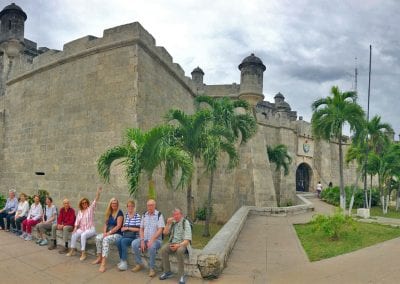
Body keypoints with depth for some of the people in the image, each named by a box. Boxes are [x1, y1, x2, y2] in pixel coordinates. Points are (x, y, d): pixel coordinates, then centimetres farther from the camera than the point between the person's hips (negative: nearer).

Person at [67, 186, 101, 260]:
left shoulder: (90, 208, -1)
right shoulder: (80, 211, 15)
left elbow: (95, 201, -15)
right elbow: (77, 221, 10)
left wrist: (98, 192, -29)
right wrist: (75, 228, -8)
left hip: (90, 229, -5)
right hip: (82, 229, 5)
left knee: (83, 235, -32)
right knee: (74, 234, -20)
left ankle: (83, 253, -27)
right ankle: (72, 250, -5)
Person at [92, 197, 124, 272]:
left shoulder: (119, 213, -9)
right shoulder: (109, 213, 12)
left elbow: (118, 226, -15)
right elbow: (105, 224, 13)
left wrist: (109, 233, -17)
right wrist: (104, 232, -5)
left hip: (117, 234, -7)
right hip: (108, 233, 7)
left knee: (106, 239, -32)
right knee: (98, 237, -18)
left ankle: (103, 263, -37)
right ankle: (99, 258, -6)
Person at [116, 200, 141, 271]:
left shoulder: (137, 216, -6)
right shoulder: (126, 215, 13)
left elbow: (138, 229, -10)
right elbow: (123, 228, 18)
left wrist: (128, 228, -8)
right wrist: (123, 228, -4)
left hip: (133, 236, -5)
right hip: (125, 236, 5)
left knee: (123, 241, -29)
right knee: (118, 241, -24)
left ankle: (124, 262, -21)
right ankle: (122, 260, -10)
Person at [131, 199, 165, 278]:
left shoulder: (159, 215, -7)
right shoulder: (144, 215, 10)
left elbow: (160, 230, -14)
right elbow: (141, 229, 9)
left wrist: (151, 240, -23)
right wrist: (142, 240, -6)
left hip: (156, 240, -5)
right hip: (145, 239, 5)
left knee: (152, 246, -36)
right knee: (134, 243, -21)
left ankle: (152, 268, -16)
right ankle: (139, 264, -1)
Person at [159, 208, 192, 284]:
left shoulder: (186, 223, -10)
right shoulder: (172, 223, 6)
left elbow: (187, 240, -15)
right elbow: (165, 233, 2)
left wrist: (178, 245, -30)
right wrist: (168, 223, -13)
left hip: (182, 244, -5)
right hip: (172, 242, 5)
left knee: (179, 251, -37)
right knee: (163, 250, -24)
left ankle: (182, 276, -24)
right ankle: (167, 272, -7)